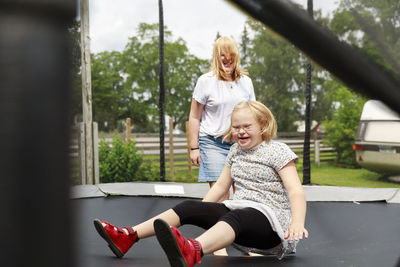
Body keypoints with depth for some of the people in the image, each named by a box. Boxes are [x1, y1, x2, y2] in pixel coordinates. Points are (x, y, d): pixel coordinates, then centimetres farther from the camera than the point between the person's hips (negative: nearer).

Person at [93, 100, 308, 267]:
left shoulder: (278, 151, -5)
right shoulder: (236, 150, 16)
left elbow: (296, 192, -17)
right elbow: (220, 186, 22)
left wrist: (297, 223, -34)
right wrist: (200, 213, 14)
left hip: (271, 219, -7)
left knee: (235, 217, -40)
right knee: (188, 207, -10)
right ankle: (127, 237, -18)